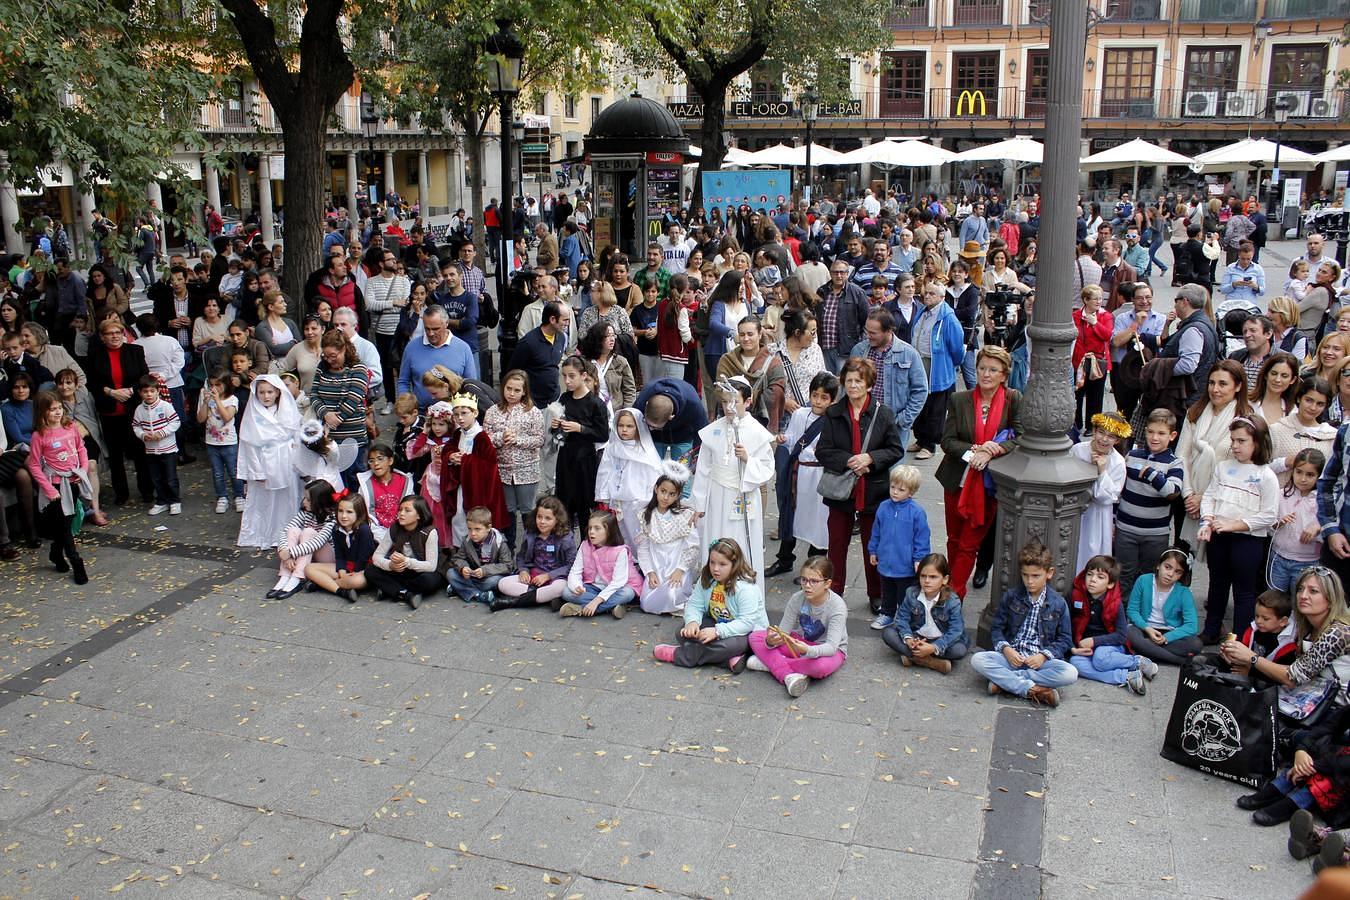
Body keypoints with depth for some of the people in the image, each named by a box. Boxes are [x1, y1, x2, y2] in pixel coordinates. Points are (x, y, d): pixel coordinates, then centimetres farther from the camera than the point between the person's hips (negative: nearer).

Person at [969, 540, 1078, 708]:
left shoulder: (1058, 604, 4)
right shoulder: (1010, 596, 7)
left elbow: (1064, 639, 6)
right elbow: (997, 628, 8)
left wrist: (1044, 655, -11)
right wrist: (1005, 649, -11)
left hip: (1040, 659, 0)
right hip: (1011, 656, 1)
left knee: (1070, 673, -30)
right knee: (977, 659, -27)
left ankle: (1004, 680, -26)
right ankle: (1033, 690, -29)